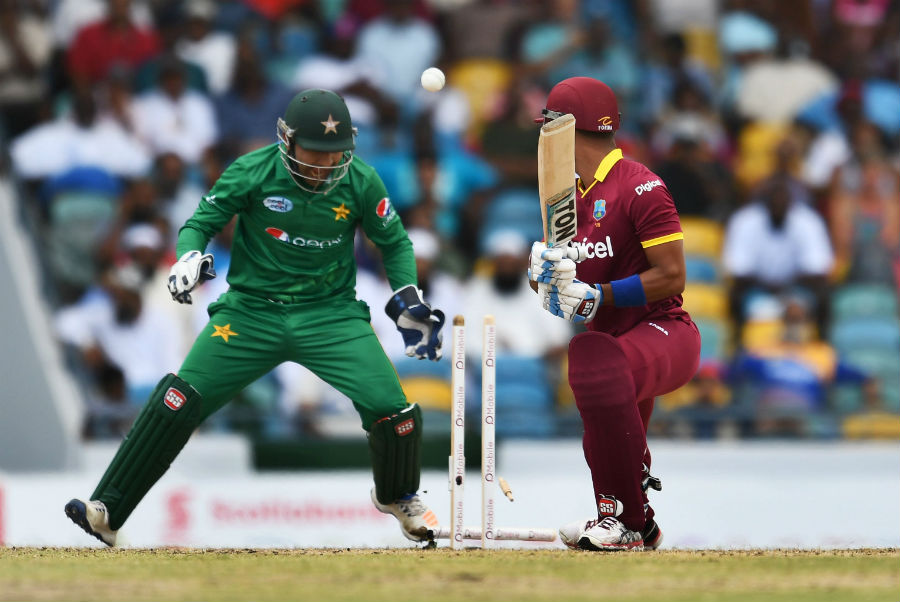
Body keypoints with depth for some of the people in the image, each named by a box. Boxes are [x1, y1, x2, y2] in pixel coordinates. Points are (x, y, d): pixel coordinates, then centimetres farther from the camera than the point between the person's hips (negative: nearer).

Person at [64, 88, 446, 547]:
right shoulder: (253, 172, -11)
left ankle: (397, 496, 20)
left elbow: (394, 243, 10)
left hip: (330, 314, 1)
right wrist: (190, 257, -24)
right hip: (252, 310, -1)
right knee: (179, 402, -16)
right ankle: (106, 511, -7)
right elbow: (200, 222, -3)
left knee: (392, 409, -15)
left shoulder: (360, 183, -6)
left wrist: (408, 299, -1)